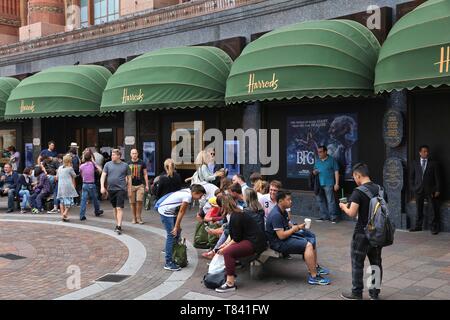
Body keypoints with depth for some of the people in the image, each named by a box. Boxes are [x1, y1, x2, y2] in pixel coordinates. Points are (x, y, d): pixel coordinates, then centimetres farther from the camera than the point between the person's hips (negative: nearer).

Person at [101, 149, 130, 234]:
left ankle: (119, 227, -15)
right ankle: (117, 224, 26)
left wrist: (129, 188, 8)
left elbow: (128, 177, 10)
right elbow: (103, 176, 3)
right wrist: (102, 187, -8)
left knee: (119, 208, -11)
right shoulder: (108, 164, 6)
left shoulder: (125, 165, 3)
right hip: (111, 189, 3)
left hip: (121, 189, -3)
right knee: (115, 208, 13)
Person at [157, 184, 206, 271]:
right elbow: (181, 212, -17)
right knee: (171, 235, -12)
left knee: (177, 233, 14)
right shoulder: (188, 196, -21)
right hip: (165, 212, -10)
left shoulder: (187, 192, 7)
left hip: (170, 211, 10)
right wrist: (176, 227, -13)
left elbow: (180, 211, 9)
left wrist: (178, 226, 9)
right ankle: (168, 263, -10)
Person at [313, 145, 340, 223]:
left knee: (330, 201, -7)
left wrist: (336, 184, -10)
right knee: (320, 201, 10)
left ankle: (333, 217, -2)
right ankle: (324, 216, 19)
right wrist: (314, 172, -4)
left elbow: (336, 172, -4)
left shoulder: (332, 160, -2)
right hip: (319, 184, 6)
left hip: (328, 184, -6)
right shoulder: (317, 161, 14)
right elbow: (315, 170, 23)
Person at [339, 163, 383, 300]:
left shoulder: (358, 192, -17)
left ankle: (357, 293, 14)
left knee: (357, 263, 6)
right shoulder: (379, 189, 4)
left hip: (362, 233, -7)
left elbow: (352, 213, -22)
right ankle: (375, 293, 21)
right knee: (376, 262, 13)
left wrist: (344, 207, 0)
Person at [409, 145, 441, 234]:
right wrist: (413, 187, 2)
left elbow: (437, 177, 1)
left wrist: (437, 190, -6)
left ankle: (434, 227, 5)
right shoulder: (415, 164, 9)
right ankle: (418, 226, 16)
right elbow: (411, 177, 13)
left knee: (435, 209, -3)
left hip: (430, 190, -2)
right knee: (419, 210, 7)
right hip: (418, 190, 2)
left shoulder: (434, 164, 3)